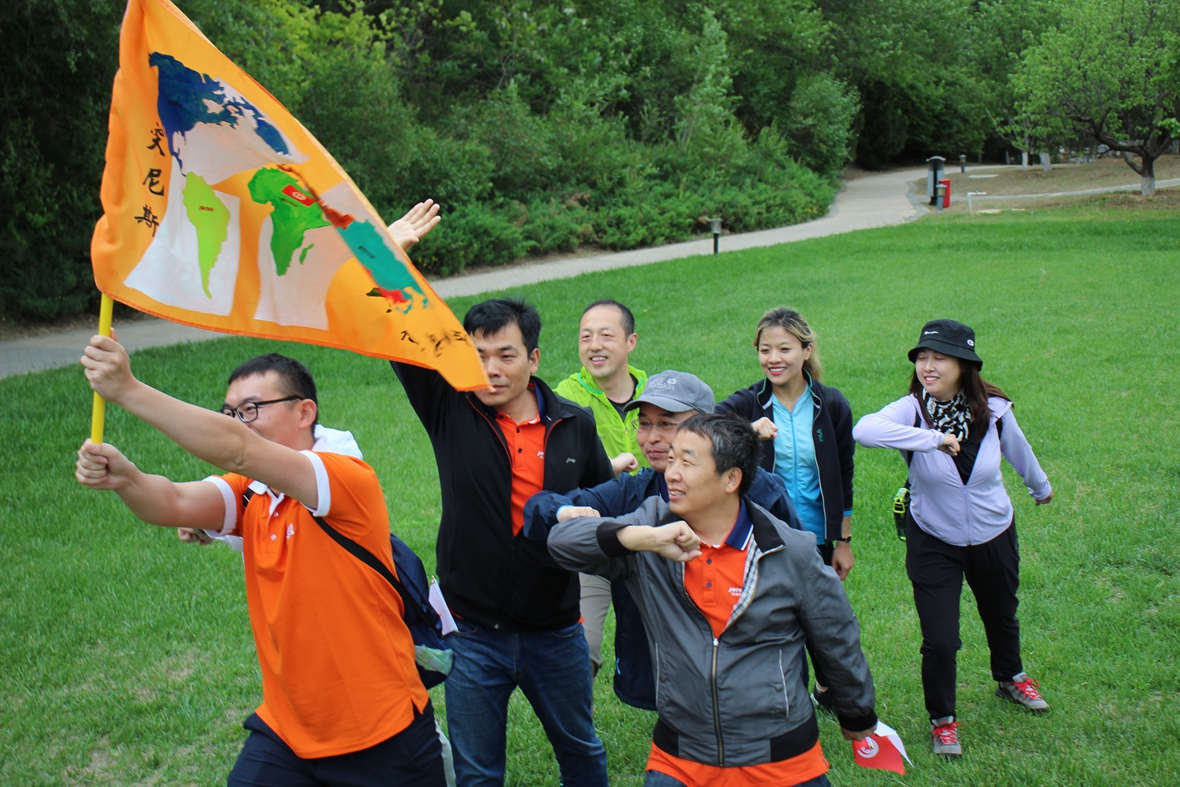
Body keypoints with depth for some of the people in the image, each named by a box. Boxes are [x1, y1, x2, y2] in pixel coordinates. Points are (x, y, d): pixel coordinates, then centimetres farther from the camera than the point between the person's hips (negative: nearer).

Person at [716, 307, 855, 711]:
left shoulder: (831, 405, -3)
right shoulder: (747, 404, -8)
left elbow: (843, 477, 4)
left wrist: (844, 541, 5)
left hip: (816, 537, 2)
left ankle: (827, 688, 44)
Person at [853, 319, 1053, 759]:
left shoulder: (993, 409, -16)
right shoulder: (913, 410, -25)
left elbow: (1016, 449, 7)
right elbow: (863, 431, -46)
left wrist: (1040, 486, 25)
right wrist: (932, 438, -49)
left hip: (993, 536, 3)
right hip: (933, 541, -3)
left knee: (1001, 616, 26)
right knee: (939, 641, -5)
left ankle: (1010, 678, 57)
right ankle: (942, 718, 22)